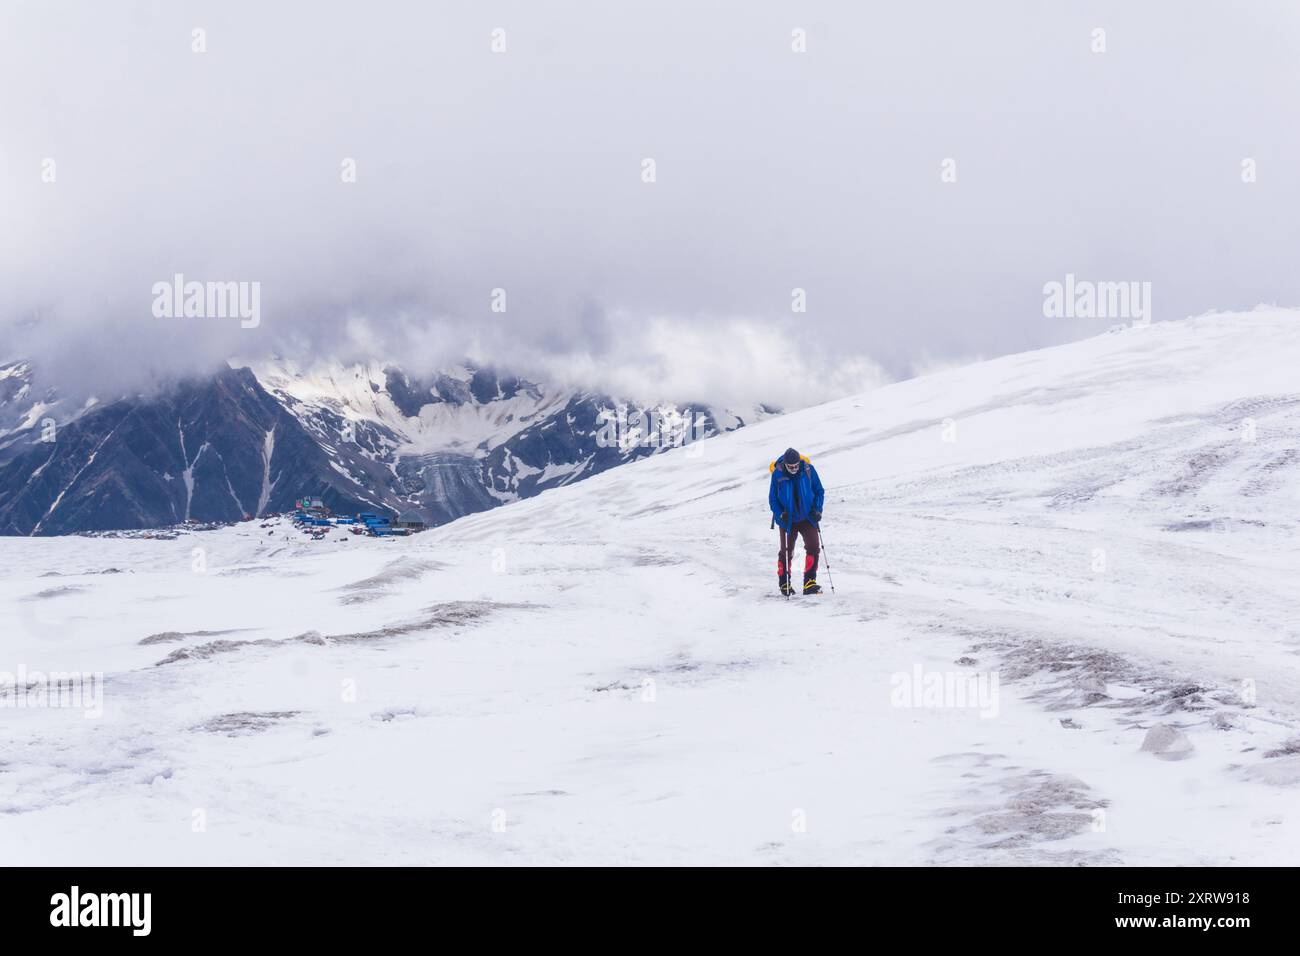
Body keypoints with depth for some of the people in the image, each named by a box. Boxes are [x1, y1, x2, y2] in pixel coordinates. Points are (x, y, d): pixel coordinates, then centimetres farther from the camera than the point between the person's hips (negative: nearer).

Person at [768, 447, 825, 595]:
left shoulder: (808, 470, -11)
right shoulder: (778, 474, -14)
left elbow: (819, 491, 1)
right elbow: (773, 499, -5)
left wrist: (817, 509, -11)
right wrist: (781, 514, -20)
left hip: (807, 518, 1)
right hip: (788, 520, -1)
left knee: (814, 548, -12)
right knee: (786, 552, 7)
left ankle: (810, 583, -7)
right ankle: (784, 584, 23)